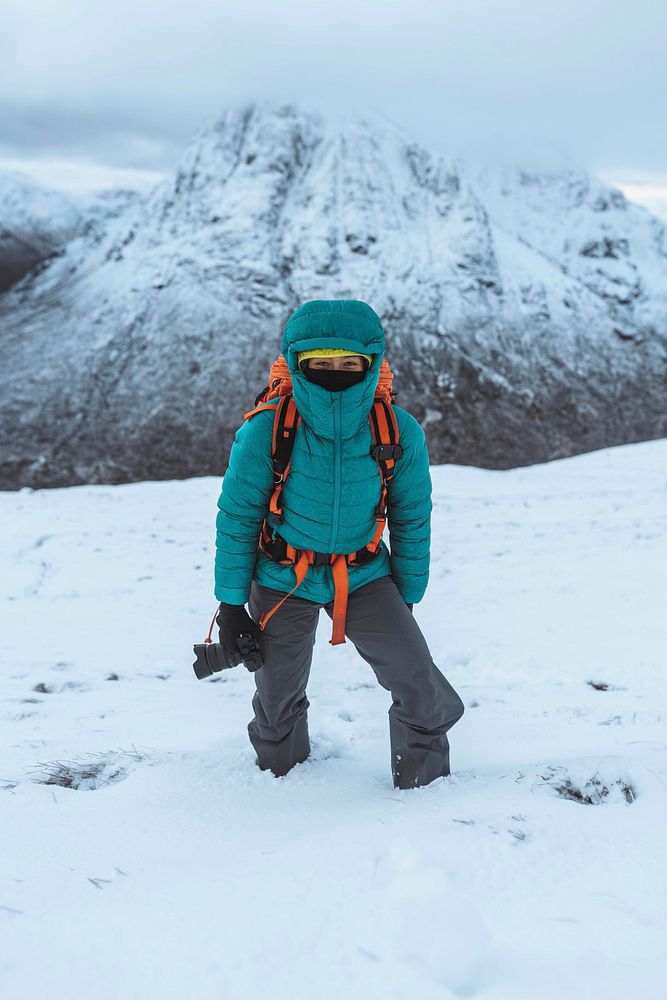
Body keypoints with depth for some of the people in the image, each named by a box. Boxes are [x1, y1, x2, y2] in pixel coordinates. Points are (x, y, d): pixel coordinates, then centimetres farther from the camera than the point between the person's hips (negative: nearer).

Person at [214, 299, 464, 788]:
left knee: (420, 685, -6)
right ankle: (281, 780, 47)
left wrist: (406, 600, 4)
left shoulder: (400, 433, -17)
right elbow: (236, 518, -9)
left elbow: (412, 522, -2)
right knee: (277, 698, 15)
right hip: (281, 580, 0)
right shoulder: (265, 431, -22)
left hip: (364, 577, 1)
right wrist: (231, 603, -5)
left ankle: (426, 786, 22)